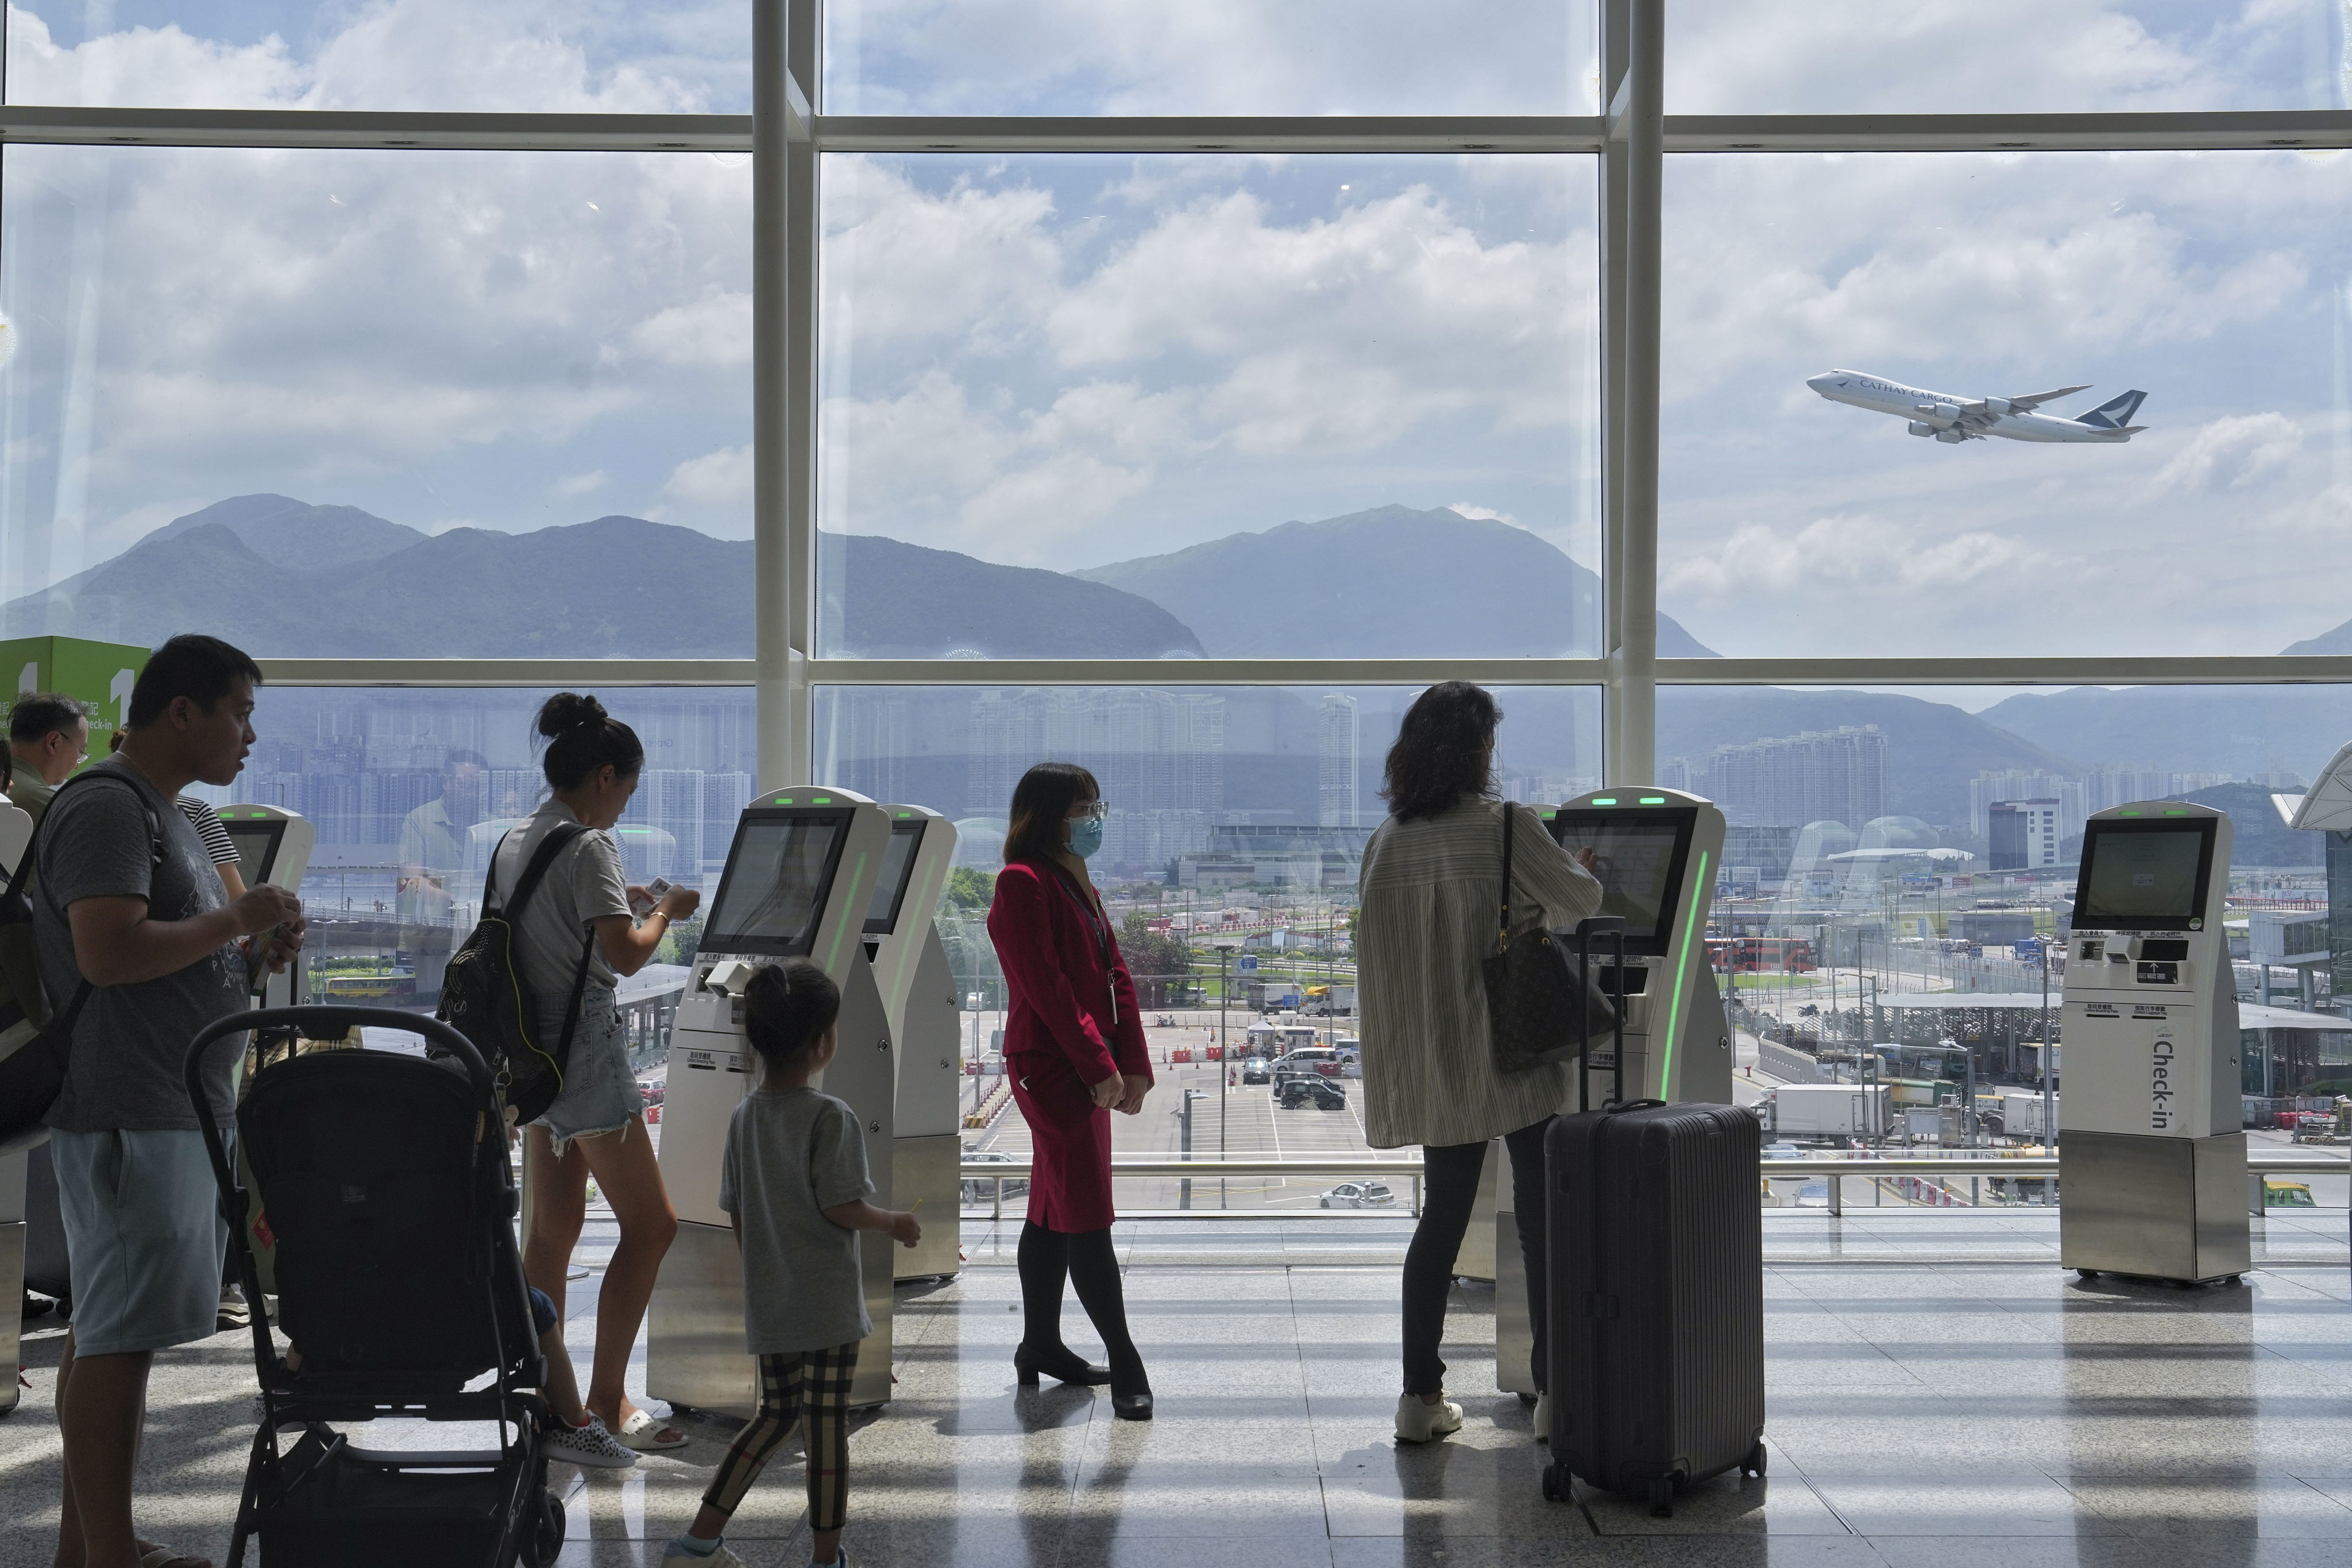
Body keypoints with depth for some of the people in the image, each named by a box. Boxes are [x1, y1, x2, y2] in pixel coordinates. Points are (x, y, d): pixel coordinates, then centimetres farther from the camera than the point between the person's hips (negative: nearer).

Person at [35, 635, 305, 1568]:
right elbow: (108, 951, -25)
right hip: (131, 1115, -10)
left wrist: (252, 957, 9)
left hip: (181, 1110, 10)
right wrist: (235, 919, -15)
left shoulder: (161, 814, 19)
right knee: (117, 1341, -7)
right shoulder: (106, 807, -13)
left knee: (107, 1336, 13)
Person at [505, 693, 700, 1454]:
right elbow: (625, 955, -21)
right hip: (585, 1045, -9)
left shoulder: (513, 843, 12)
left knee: (551, 1229, 12)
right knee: (650, 1222, -2)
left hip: (533, 1049, 9)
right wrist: (665, 910, -3)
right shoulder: (589, 847, -15)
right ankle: (606, 1398, 0)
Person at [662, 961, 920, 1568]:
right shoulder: (832, 1117, -16)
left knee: (776, 1414, 19)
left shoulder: (743, 1117, 4)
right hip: (830, 1307, -6)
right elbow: (841, 1206, -19)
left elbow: (735, 1215, 9)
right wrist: (894, 1222, -1)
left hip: (768, 1306, 7)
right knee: (827, 1422, 3)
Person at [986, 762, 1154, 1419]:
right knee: (1086, 1216, -8)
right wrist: (1099, 1066, -17)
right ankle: (1125, 1364, -5)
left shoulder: (1077, 883, 19)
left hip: (1088, 1070, 10)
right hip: (1051, 1067, -10)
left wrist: (1133, 1064, 6)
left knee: (1053, 1211, 15)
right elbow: (1046, 987, -17)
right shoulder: (1023, 883, -11)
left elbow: (1115, 976, 15)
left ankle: (1041, 1346, 24)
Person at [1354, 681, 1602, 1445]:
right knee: (1541, 1218, 5)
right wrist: (1573, 870, 24)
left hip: (1430, 1067, 5)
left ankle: (1421, 1395, 13)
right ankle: (1555, 1391, 10)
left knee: (1442, 1216, 12)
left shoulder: (1387, 840, 2)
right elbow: (1581, 900, 0)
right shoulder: (1509, 826, -12)